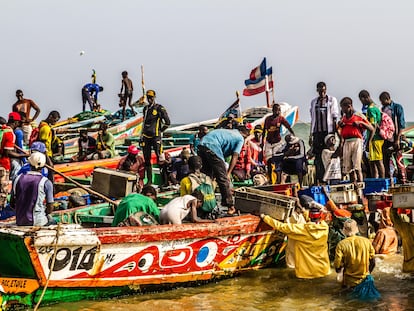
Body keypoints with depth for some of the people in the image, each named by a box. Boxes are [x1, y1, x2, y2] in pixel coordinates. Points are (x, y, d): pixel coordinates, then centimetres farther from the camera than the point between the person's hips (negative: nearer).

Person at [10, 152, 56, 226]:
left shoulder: (17, 179, 0)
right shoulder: (46, 182, -11)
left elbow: (12, 204, 7)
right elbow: (50, 208, -8)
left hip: (20, 222, 4)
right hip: (38, 222, -4)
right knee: (52, 222, 29)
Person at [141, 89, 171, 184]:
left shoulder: (159, 108, -3)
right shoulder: (145, 109, 15)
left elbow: (167, 122, -1)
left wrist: (160, 131, 2)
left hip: (156, 137, -6)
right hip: (146, 137, 6)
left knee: (159, 158, -11)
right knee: (147, 159, 6)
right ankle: (149, 180, 13)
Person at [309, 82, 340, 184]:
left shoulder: (332, 100, 9)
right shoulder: (314, 102, 18)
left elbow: (335, 116, 4)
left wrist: (335, 129, -6)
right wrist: (311, 134, 12)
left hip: (328, 130, -3)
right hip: (317, 131, 3)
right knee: (318, 156, -4)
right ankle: (319, 178, -5)